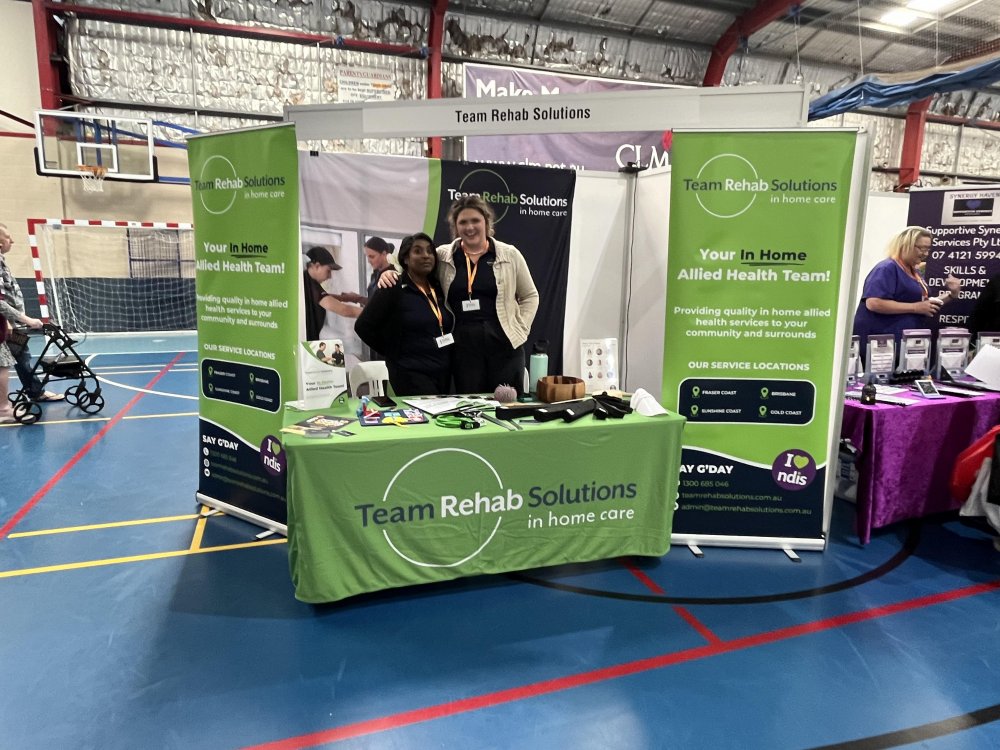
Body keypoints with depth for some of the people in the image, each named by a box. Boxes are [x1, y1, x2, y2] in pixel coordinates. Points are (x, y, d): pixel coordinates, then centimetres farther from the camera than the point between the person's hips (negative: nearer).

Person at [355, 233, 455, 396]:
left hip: (444, 373, 6)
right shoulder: (394, 288, -7)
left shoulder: (438, 287, 11)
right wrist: (394, 352, -2)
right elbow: (363, 326, -7)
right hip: (411, 373, -6)